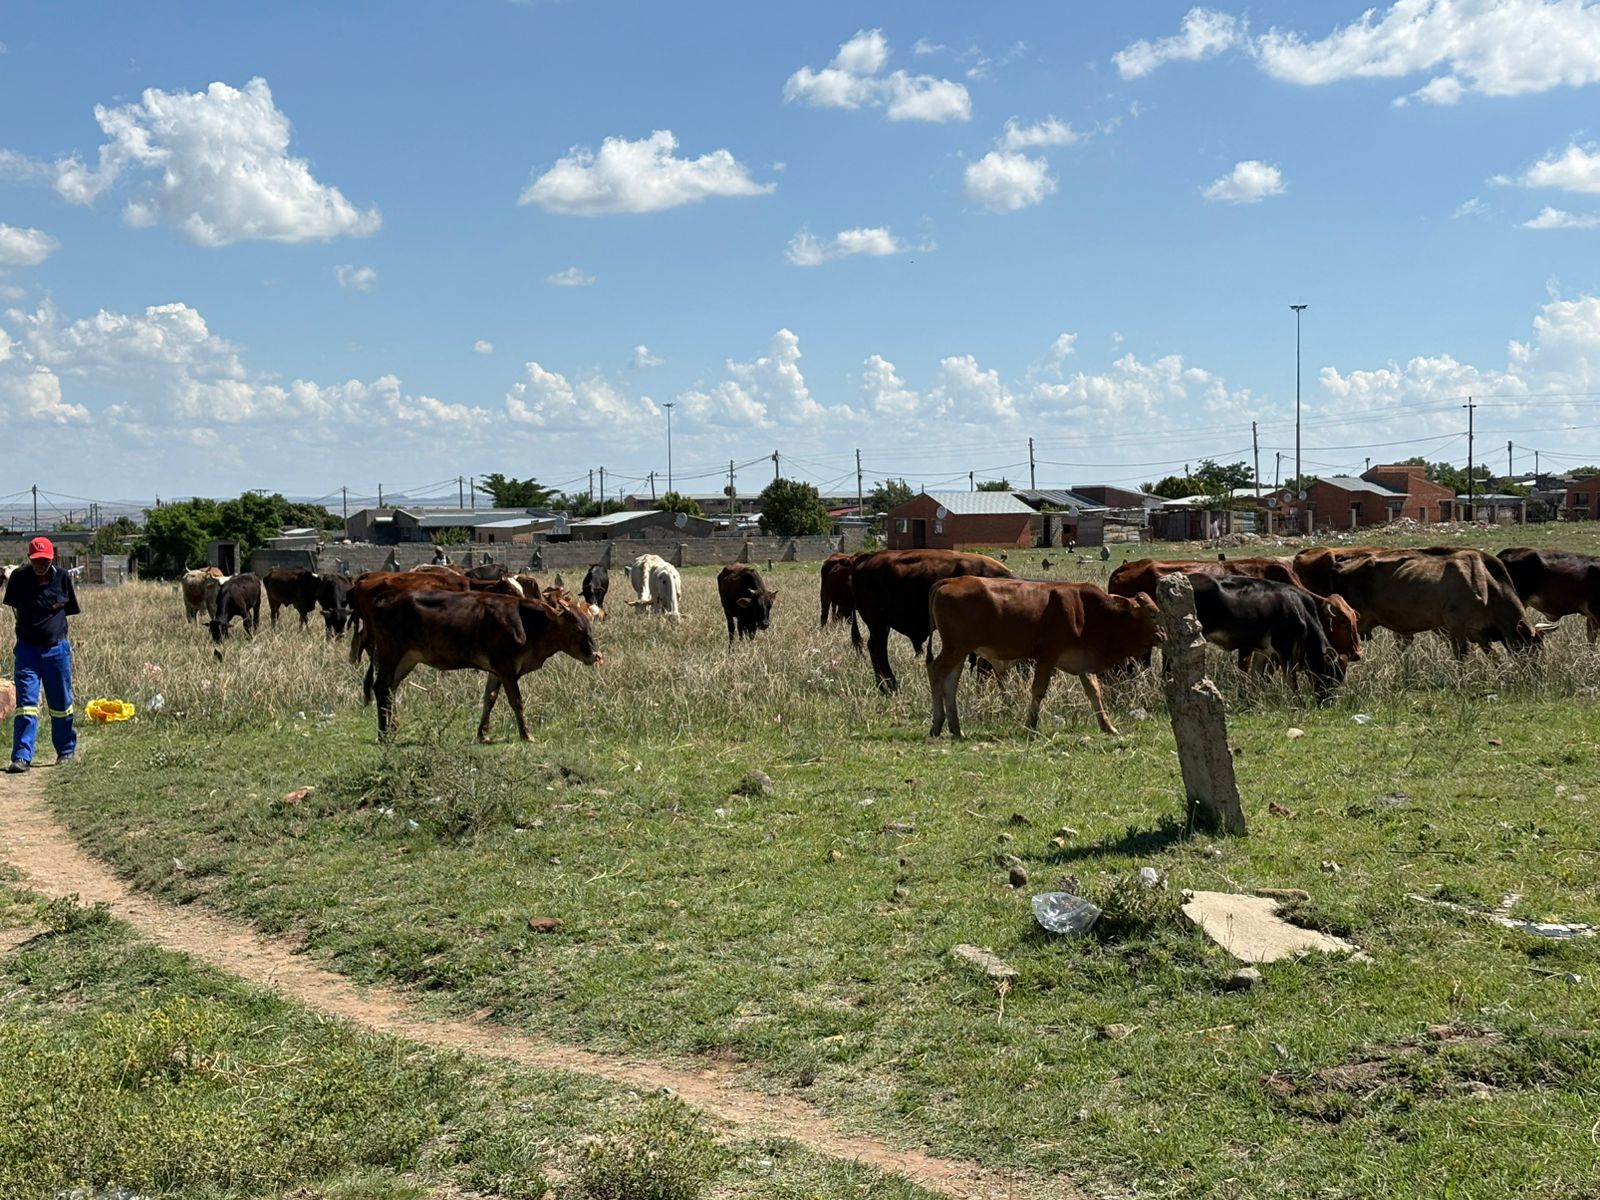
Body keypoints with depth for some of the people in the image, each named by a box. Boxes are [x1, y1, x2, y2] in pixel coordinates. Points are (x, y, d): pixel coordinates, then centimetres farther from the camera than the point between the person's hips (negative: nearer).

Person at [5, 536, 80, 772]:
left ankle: (66, 750, 28)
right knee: (26, 703, -7)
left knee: (61, 704, 12)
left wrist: (48, 621, 0)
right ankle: (22, 757, -9)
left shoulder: (62, 578, -4)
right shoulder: (19, 578, -4)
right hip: (27, 649, -1)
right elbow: (14, 605, 13)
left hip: (56, 649, 1)